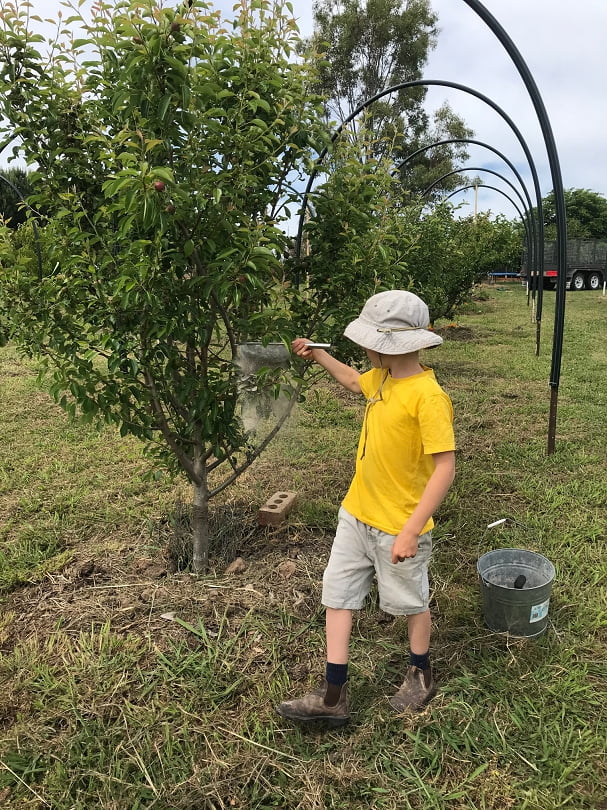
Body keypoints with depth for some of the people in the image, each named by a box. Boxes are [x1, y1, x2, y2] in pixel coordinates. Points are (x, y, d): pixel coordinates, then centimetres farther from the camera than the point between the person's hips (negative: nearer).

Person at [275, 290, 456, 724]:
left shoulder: (428, 396, -24)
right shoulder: (382, 378, 1)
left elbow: (445, 468, -25)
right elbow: (355, 381, 26)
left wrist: (411, 530, -27)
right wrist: (318, 355, 25)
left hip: (398, 526, -8)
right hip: (356, 514, 8)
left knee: (411, 603, 16)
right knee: (337, 595, 11)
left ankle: (421, 676, 43)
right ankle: (333, 696, 24)